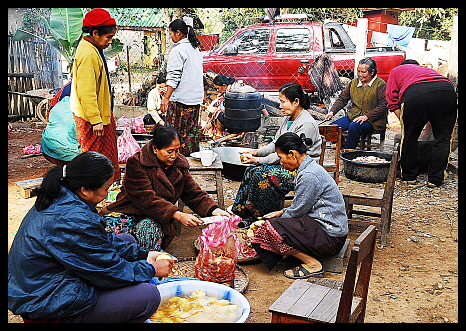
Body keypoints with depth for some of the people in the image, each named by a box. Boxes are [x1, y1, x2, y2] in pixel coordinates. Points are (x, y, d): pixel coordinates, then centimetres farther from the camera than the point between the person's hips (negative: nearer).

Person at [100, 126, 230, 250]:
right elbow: (146, 199, -23)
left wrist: (213, 209, -13)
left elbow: (194, 193, 7)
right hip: (131, 212, -2)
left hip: (156, 220, 2)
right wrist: (178, 215, -32)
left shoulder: (179, 164, 6)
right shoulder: (136, 163, -14)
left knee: (150, 228, -34)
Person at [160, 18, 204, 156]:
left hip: (180, 98, -9)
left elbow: (174, 77, -17)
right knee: (192, 130, 14)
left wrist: (166, 98, -16)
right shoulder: (195, 49, 14)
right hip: (196, 97, 9)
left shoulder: (178, 50, -12)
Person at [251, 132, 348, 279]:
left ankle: (313, 265, -8)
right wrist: (282, 212, 10)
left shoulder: (309, 176, -21)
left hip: (331, 237, -10)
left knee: (270, 228, -18)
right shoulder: (309, 167, 9)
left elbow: (297, 211, -14)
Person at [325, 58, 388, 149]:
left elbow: (383, 105, -13)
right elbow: (342, 99, 16)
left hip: (372, 119, -6)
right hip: (353, 116, 6)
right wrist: (332, 111, 0)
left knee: (354, 126, -35)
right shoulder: (354, 82, 13)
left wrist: (367, 116, -22)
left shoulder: (380, 85, -5)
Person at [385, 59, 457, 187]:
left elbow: (392, 101, 19)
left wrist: (403, 121, 20)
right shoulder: (429, 70, 43)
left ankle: (409, 176, 25)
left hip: (415, 94, -3)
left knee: (409, 137, 14)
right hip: (447, 90, 3)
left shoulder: (396, 71, 35)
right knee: (442, 139, 14)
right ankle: (435, 179, 17)